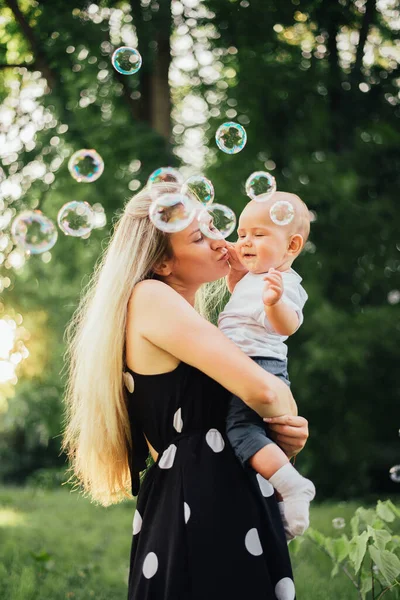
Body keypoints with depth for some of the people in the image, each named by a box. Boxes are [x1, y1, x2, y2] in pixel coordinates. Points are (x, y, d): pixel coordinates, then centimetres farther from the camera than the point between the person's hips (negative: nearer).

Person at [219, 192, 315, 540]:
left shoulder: (284, 283, -15)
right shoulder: (255, 277, 17)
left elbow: (288, 324, -33)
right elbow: (242, 296, 40)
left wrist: (275, 302, -54)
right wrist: (236, 269, 22)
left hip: (260, 369, -11)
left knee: (241, 428, -25)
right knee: (248, 428, 13)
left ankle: (291, 484, -29)